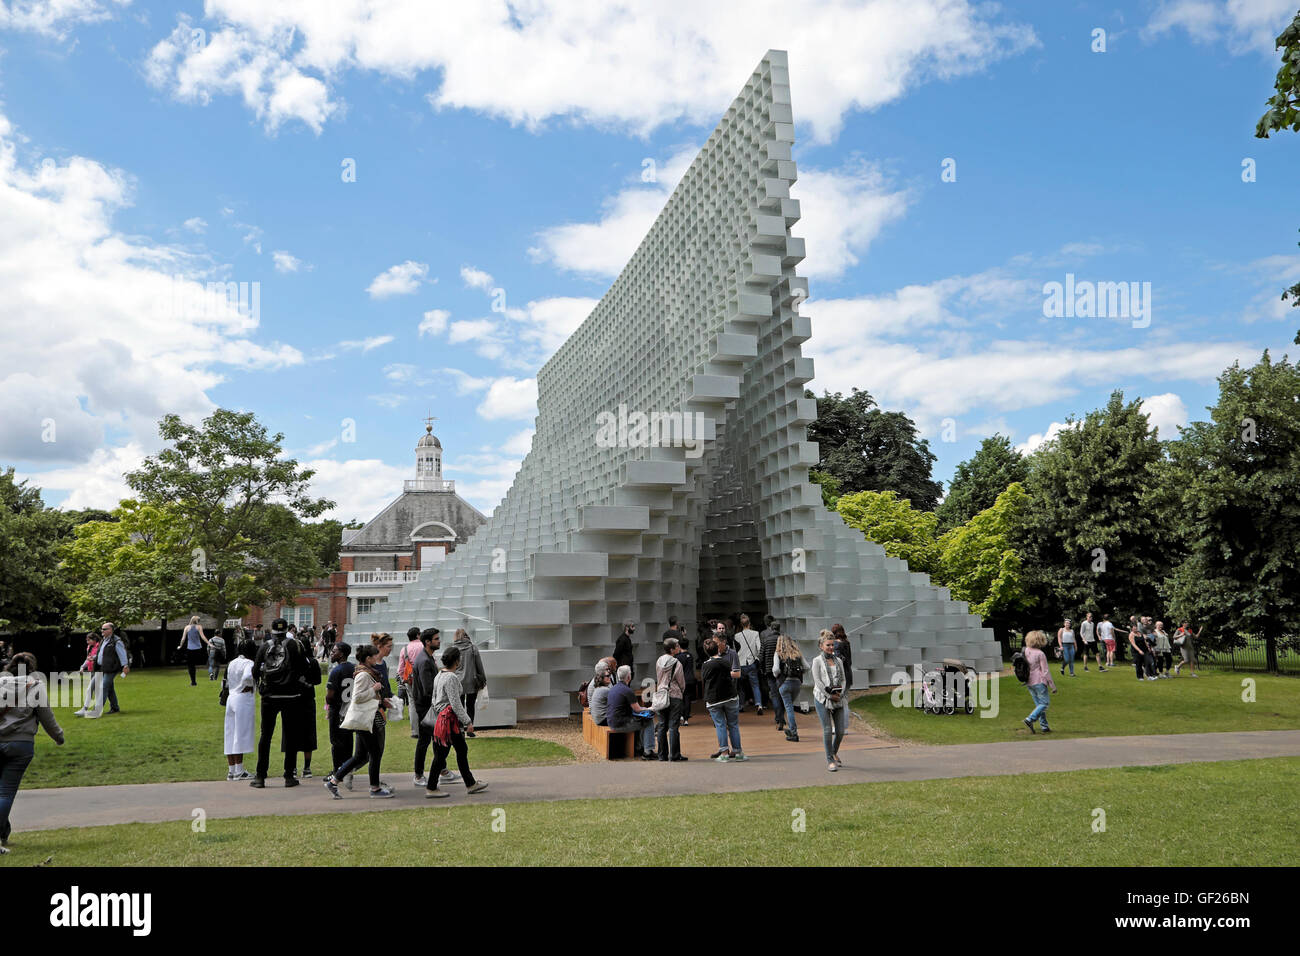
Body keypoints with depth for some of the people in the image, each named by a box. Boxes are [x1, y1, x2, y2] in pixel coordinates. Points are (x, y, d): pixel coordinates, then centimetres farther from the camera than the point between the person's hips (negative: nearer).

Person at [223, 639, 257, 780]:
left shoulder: (231, 664, 13)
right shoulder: (249, 663, -10)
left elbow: (227, 684, 18)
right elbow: (247, 676, -27)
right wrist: (249, 687, -10)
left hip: (231, 698, 7)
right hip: (244, 699, -7)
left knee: (231, 735, 9)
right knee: (241, 734, -4)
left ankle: (231, 770, 12)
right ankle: (239, 771, -2)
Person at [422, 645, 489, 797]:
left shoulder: (439, 675, 10)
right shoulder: (451, 678, -19)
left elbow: (435, 699, 18)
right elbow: (456, 703, -21)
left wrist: (439, 715, 26)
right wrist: (467, 721, -16)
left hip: (441, 716, 10)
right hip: (449, 719, -10)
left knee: (462, 750, 14)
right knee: (441, 753, -1)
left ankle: (470, 784, 21)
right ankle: (431, 788, 7)